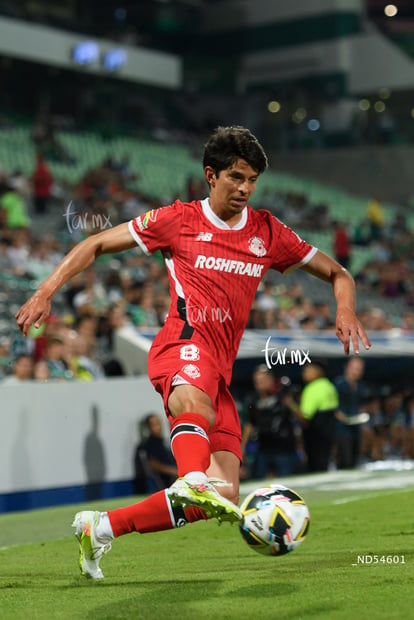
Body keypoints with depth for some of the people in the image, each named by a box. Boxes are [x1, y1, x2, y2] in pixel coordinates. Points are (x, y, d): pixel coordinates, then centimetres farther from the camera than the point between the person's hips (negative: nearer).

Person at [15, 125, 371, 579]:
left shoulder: (267, 233, 16)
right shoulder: (178, 219, 7)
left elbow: (338, 274, 22)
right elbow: (95, 245, 12)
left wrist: (345, 311, -1)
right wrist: (46, 291, 1)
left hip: (219, 371, 5)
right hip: (185, 342, -5)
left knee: (222, 501, -3)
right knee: (197, 405, -43)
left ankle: (100, 528, 8)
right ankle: (195, 480, -71)